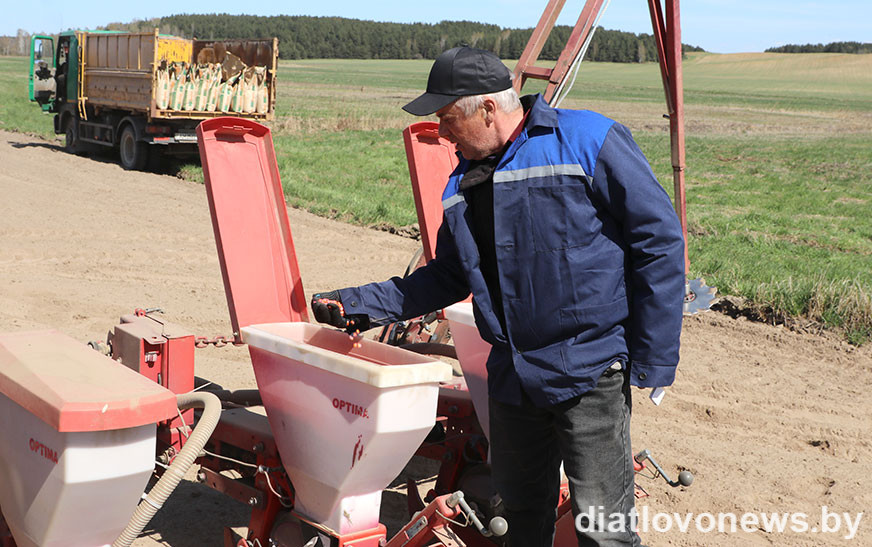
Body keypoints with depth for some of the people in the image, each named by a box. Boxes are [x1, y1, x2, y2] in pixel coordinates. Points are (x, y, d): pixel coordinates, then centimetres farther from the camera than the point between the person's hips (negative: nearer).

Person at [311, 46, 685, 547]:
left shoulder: (588, 141, -9)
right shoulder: (464, 184, 12)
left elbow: (659, 240, -10)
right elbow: (449, 277, 22)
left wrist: (654, 361, -12)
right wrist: (359, 305, 15)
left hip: (590, 372, -6)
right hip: (513, 375, 7)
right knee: (522, 505, 19)